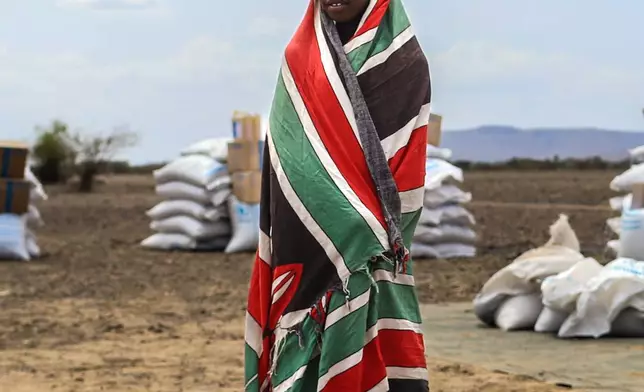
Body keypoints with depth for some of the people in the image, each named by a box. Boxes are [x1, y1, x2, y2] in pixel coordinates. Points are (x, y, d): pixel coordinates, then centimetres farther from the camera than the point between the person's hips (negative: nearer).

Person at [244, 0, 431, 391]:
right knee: (304, 357, 2)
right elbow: (286, 160, 9)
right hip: (305, 242, 3)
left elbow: (405, 173, -5)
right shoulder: (299, 57, 9)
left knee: (370, 358, -5)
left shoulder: (404, 60, -2)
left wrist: (371, 232, -15)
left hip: (370, 250, -3)